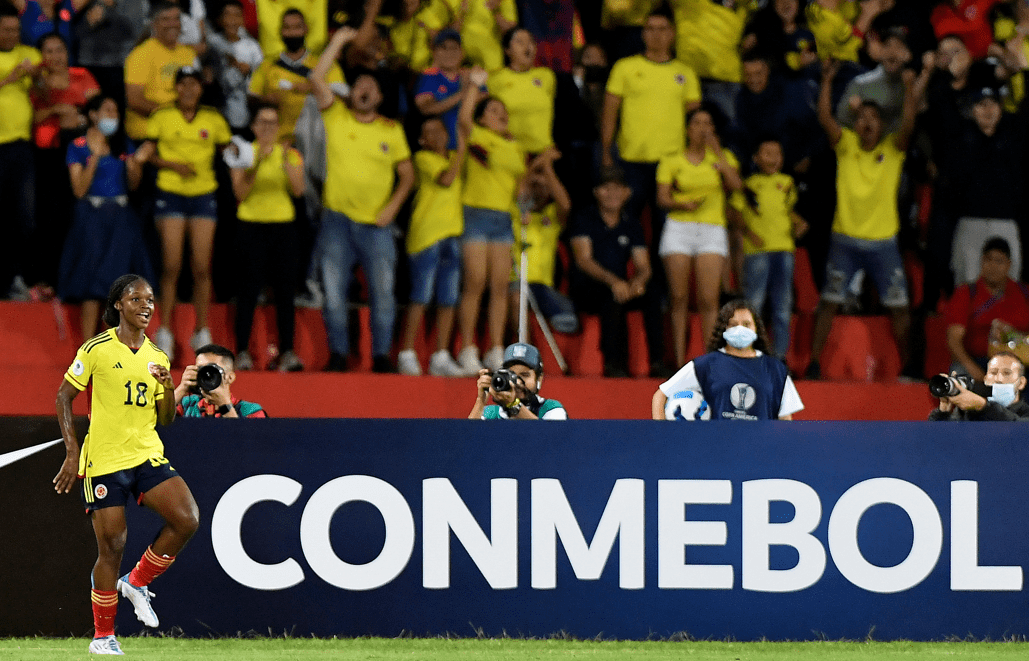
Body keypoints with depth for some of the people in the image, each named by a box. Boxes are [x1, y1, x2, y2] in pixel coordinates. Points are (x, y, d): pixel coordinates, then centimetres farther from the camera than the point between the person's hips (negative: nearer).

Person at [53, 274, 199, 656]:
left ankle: (137, 582, 8)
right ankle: (103, 637, 13)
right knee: (112, 546, -3)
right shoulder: (96, 350, -5)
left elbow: (165, 419, 15)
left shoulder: (157, 358, 10)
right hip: (104, 462, -4)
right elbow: (63, 397, 0)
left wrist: (168, 388, -6)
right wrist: (72, 452, -6)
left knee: (187, 519, -16)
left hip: (148, 456, 4)